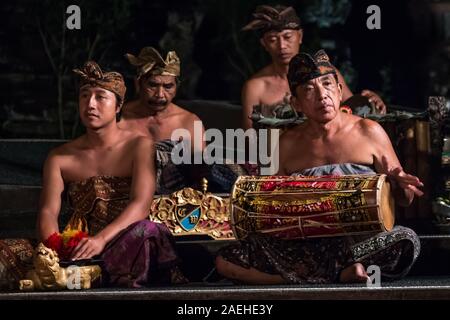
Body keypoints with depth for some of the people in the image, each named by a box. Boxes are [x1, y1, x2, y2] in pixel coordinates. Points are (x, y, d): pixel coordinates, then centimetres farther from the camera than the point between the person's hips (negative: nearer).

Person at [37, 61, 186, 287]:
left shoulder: (139, 146, 3)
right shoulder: (59, 158, 12)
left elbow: (140, 205, -11)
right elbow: (48, 212, 3)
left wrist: (102, 239, -29)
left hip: (126, 246, -3)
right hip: (78, 248, 3)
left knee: (146, 231, -37)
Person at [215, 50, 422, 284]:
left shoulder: (368, 133, 3)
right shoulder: (288, 145, 10)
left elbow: (403, 200, 7)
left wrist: (401, 185, -16)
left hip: (361, 239, -3)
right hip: (302, 244, 3)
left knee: (407, 241, -35)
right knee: (225, 261, -18)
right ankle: (343, 275, -20)